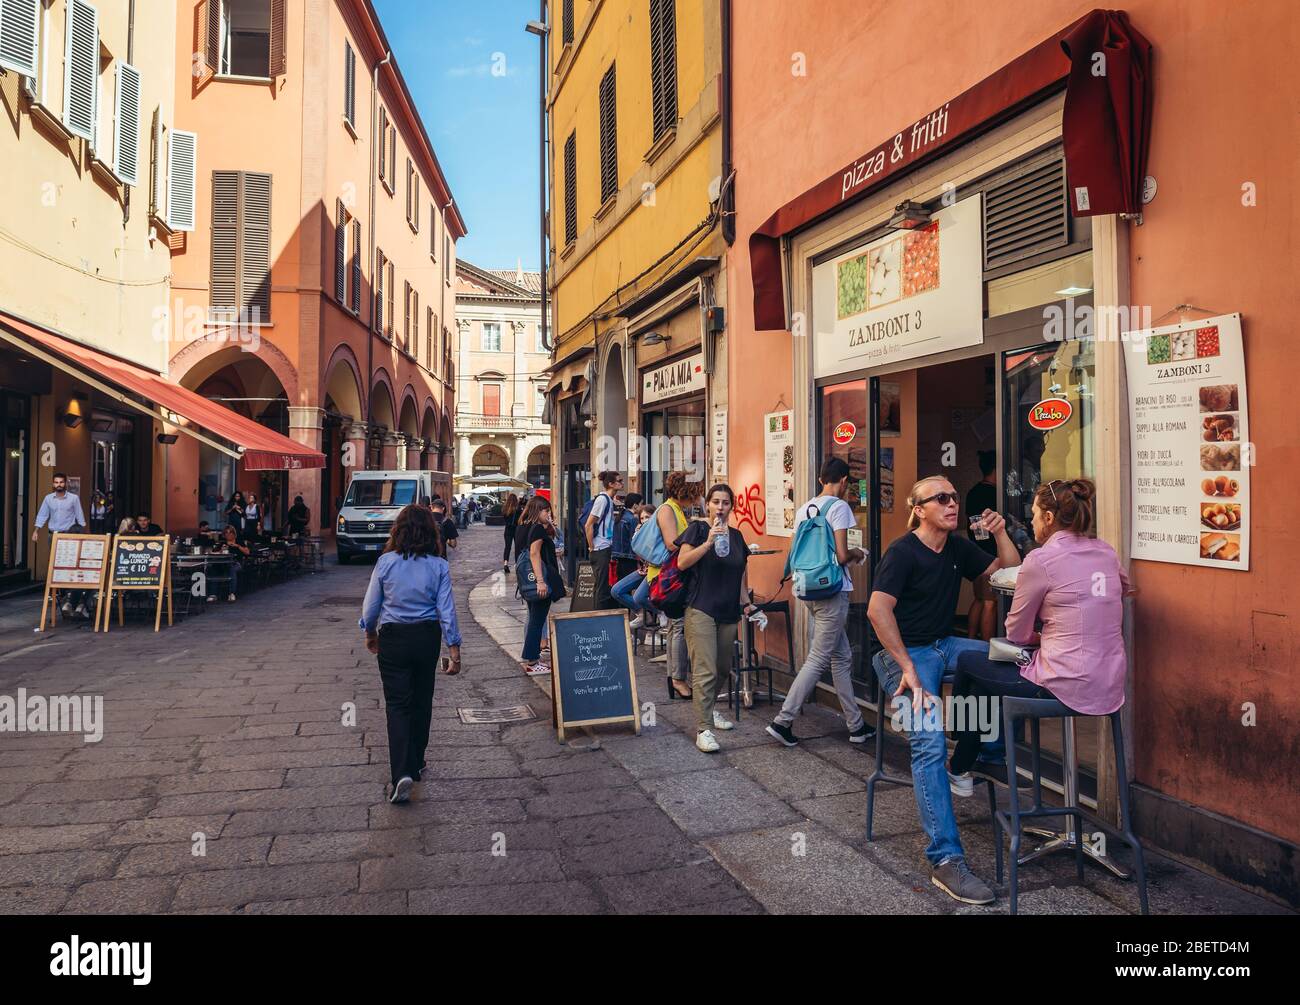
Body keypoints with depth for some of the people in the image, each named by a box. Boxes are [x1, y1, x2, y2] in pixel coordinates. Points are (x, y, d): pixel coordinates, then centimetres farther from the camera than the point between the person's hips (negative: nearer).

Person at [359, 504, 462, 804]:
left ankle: (402, 772, -13)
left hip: (392, 639, -1)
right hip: (427, 638, 1)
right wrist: (454, 649, -2)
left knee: (397, 704, 2)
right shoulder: (438, 566, -8)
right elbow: (446, 610, -8)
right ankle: (416, 764, 30)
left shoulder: (386, 562, -8)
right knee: (421, 701, 16)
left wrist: (370, 633, 18)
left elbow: (371, 605, 0)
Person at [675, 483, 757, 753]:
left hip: (729, 612, 6)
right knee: (705, 672, -11)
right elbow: (682, 562, -15)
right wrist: (708, 543, -24)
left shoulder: (736, 535, 13)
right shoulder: (697, 529, -3)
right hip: (701, 609, -6)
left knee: (723, 667, 14)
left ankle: (709, 709, 36)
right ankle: (703, 729, -9)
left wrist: (745, 601, 16)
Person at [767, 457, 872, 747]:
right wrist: (855, 554, 5)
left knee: (842, 657, 14)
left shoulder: (804, 509, 11)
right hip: (832, 590, -8)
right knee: (818, 660, -2)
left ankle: (856, 726, 21)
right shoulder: (839, 507, -11)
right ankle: (783, 721, -1)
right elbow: (841, 555, -17)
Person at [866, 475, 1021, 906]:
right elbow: (878, 610, -21)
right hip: (905, 651, -7)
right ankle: (946, 861, -22)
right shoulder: (902, 552, -11)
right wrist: (908, 668, -23)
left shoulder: (959, 548, 10)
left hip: (944, 645, 7)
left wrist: (1000, 533, 2)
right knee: (930, 744, -24)